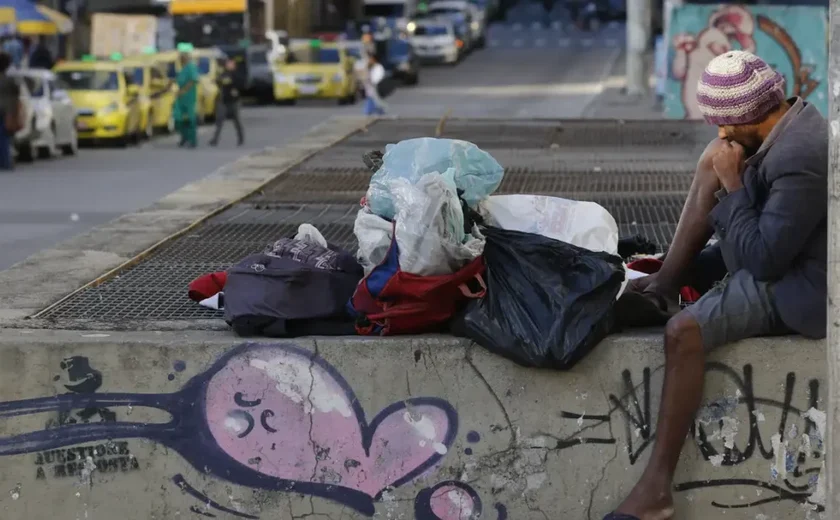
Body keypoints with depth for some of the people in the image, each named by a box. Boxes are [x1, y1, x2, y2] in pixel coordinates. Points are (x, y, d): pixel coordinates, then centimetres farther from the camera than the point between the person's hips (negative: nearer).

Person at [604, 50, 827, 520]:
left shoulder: (801, 160, -30)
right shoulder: (792, 120, 1)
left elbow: (762, 259, -28)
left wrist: (733, 185, -21)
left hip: (796, 288, -11)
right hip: (779, 254, 11)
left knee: (686, 331, -28)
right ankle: (664, 287, 2)